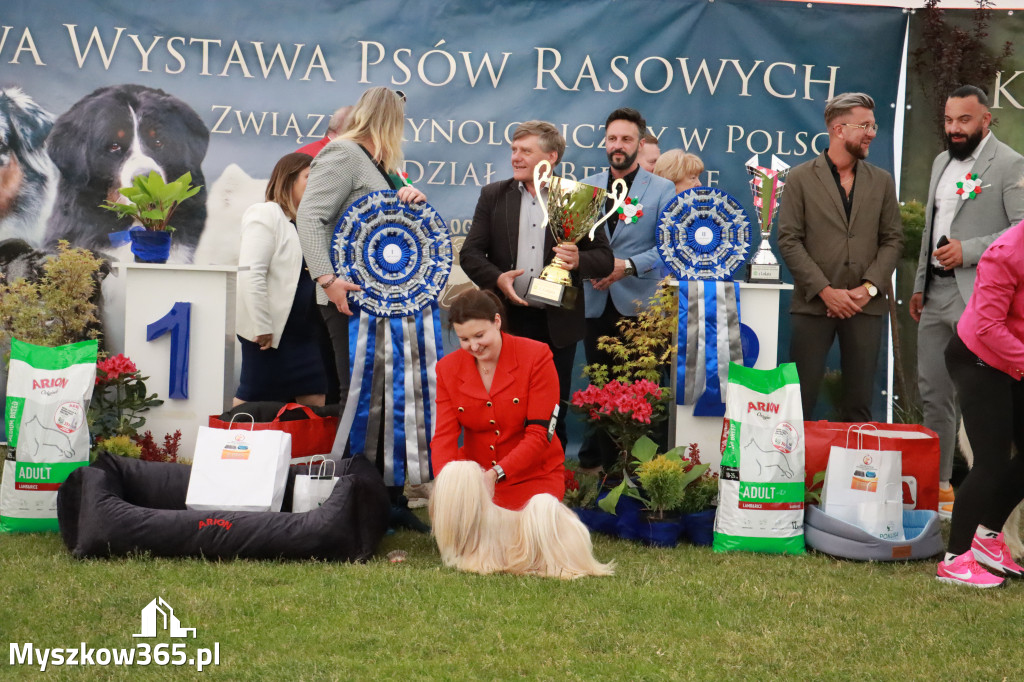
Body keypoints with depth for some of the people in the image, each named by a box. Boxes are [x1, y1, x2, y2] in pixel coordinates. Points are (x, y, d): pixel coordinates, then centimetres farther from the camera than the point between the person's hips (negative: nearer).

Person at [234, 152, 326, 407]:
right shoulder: (266, 215, -8)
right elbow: (251, 274, -18)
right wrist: (262, 326, -21)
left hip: (302, 330, 8)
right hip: (270, 329, -8)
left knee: (315, 399, 5)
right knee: (252, 399, 0)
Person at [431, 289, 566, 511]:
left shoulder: (537, 357, -12)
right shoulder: (448, 368, 0)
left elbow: (540, 434, -16)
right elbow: (444, 436, -7)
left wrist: (497, 473, -29)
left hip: (533, 475, -2)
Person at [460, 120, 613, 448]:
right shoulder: (493, 195, 8)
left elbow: (605, 258, 3)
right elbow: (470, 253, 5)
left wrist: (579, 261, -19)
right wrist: (496, 278, -14)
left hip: (557, 324, -1)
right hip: (506, 320, 1)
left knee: (553, 414, 7)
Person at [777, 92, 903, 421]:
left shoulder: (881, 181, 11)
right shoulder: (801, 178, 1)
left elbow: (892, 240, 9)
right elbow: (789, 240, -4)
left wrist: (869, 287, -7)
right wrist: (825, 290, -11)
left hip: (866, 305, 3)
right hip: (814, 304, -3)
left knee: (859, 403, 5)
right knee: (800, 399, -1)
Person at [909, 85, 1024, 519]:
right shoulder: (942, 162, 17)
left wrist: (969, 251, -18)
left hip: (977, 297, -8)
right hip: (936, 292, 8)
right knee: (933, 392, 12)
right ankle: (936, 484, 23)